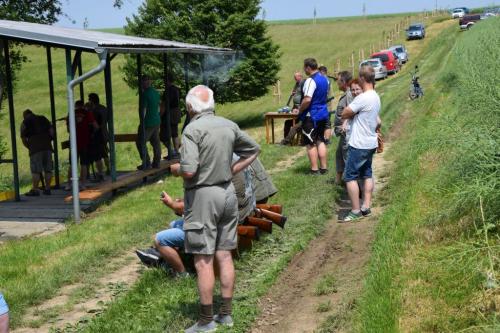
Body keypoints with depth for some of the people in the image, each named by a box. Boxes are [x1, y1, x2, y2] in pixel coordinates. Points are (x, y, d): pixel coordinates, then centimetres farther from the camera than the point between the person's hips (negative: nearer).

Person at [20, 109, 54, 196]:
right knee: (48, 169, 7)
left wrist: (29, 147, 24)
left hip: (35, 148, -4)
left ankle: (35, 190, -1)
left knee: (36, 170, -2)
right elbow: (52, 131, 9)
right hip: (47, 146, 4)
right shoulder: (43, 119, 20)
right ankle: (47, 189, 9)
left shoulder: (25, 123, 10)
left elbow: (23, 139, 11)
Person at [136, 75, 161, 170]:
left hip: (148, 122, -8)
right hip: (157, 121, 8)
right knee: (156, 142, 13)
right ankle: (157, 163, 18)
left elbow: (144, 109, -18)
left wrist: (141, 123, -11)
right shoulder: (156, 92, 8)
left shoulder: (145, 94, -17)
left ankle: (146, 163, 0)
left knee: (140, 143, 1)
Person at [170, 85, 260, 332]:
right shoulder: (229, 126, 5)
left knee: (203, 261, 0)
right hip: (228, 192, 7)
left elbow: (189, 170, -24)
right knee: (225, 255, 13)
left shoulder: (193, 129, -16)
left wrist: (174, 169, -3)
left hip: (203, 196, -7)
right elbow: (253, 149, 18)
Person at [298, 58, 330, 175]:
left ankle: (314, 169, 4)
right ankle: (323, 167, 18)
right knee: (320, 141, 15)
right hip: (323, 114, 8)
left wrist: (300, 110, -12)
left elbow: (307, 100, -26)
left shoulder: (311, 81, -20)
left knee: (311, 143, 1)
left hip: (311, 116, -8)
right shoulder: (324, 79, 8)